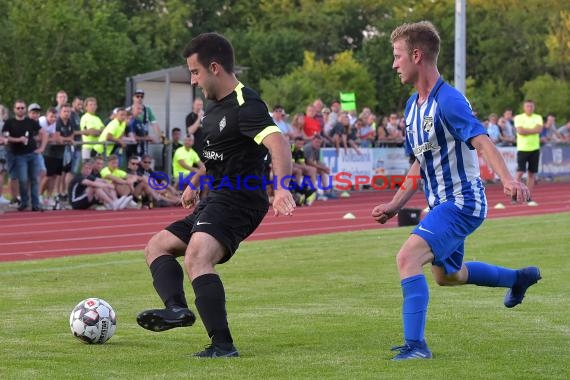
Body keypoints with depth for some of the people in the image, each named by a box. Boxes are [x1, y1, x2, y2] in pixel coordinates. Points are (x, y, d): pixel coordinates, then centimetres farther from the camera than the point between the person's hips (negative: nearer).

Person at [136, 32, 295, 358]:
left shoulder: (245, 105, -17)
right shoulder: (214, 105, 15)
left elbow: (278, 144, -33)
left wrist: (283, 188, -48)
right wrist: (195, 184, 41)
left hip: (239, 200, -11)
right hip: (215, 200, 11)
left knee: (196, 258, -31)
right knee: (157, 246, 14)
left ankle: (222, 344, -33)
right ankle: (177, 307, -11)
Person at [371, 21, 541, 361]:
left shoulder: (448, 100, -20)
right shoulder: (413, 106, 9)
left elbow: (481, 140, -34)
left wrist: (508, 179, -49)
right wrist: (395, 205, 16)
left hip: (462, 202, -10)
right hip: (441, 202, 10)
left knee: (408, 258, -26)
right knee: (448, 275, 27)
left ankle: (416, 345, -24)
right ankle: (520, 278, 47)